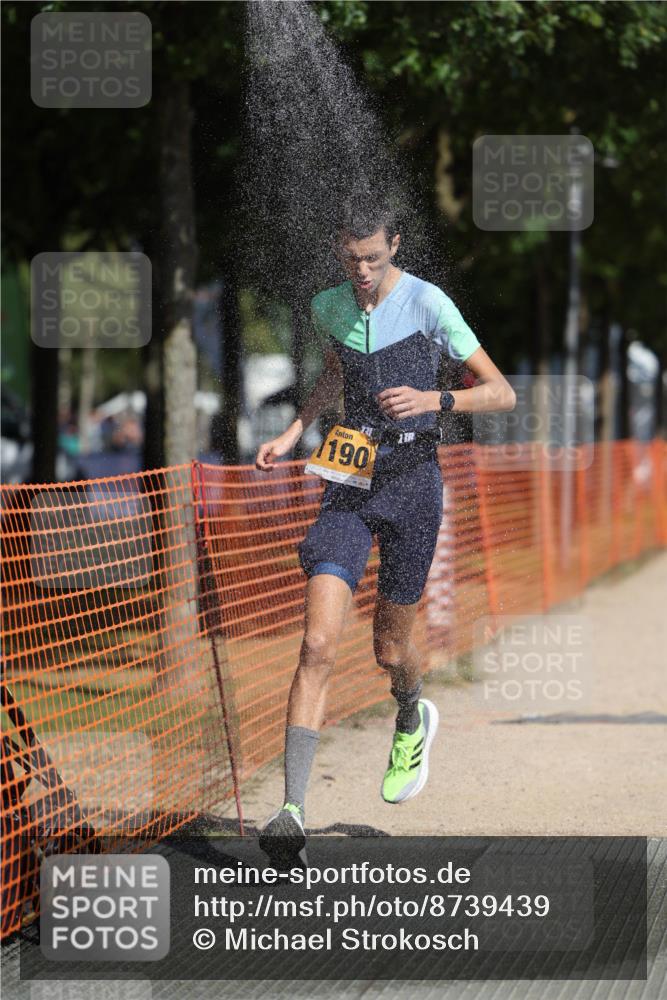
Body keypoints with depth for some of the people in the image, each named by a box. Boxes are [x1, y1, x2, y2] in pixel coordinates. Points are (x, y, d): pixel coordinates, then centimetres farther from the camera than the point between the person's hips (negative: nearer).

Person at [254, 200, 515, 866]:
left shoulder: (426, 303, -10)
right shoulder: (327, 308, 5)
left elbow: (502, 392, -10)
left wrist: (433, 399, -26)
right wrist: (293, 432, 16)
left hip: (413, 483, -3)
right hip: (348, 482, 3)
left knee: (389, 649, 10)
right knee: (318, 644, -14)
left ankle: (412, 723, 49)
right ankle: (292, 813, -17)